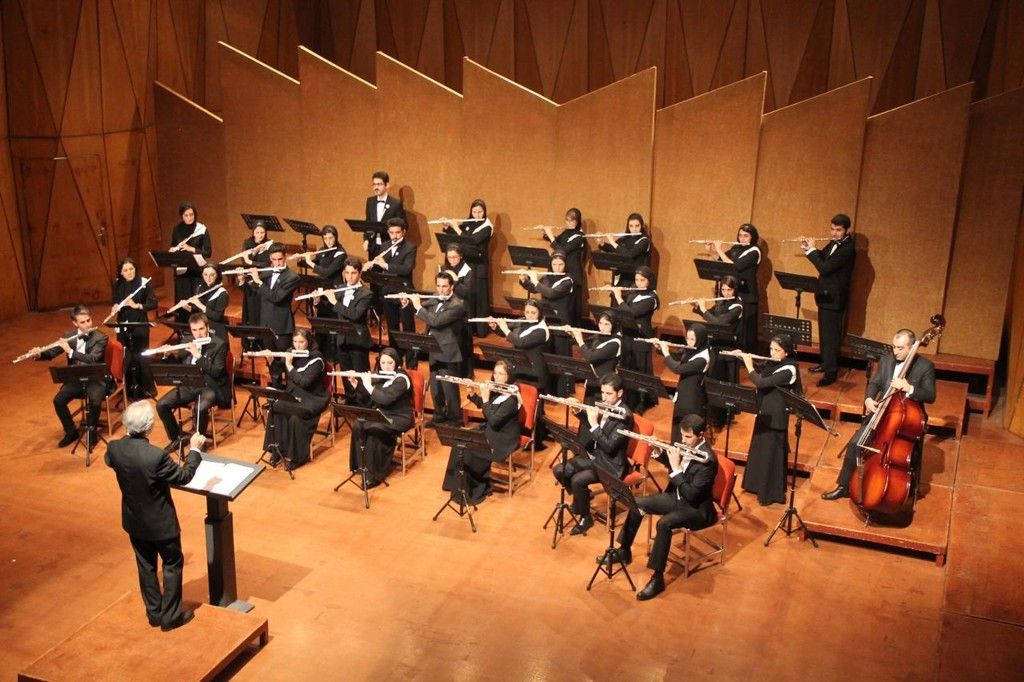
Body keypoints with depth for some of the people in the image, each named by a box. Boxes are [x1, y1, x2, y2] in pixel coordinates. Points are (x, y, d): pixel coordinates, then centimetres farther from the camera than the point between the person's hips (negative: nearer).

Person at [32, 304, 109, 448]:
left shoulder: (100, 338, -12)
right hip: (75, 379, 4)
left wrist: (70, 351, -34)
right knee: (58, 400, -18)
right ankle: (71, 432, 4)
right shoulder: (68, 336, 2)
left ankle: (91, 431, -3)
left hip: (95, 379, -4)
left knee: (95, 401, -31)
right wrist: (39, 354, -17)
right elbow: (52, 353, 5)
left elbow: (92, 359, -26)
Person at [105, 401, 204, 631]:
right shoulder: (157, 456, -34)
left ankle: (154, 613, 36)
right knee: (173, 565, 15)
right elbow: (183, 476, -17)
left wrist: (127, 437, 19)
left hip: (134, 521, 6)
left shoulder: (115, 448, -16)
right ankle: (170, 616, 25)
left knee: (146, 567, 22)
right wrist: (195, 450, -6)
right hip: (161, 523, -6)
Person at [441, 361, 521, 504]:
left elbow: (494, 420, -28)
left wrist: (485, 398, -27)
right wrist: (472, 393, -1)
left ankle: (477, 489, -3)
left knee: (472, 452, -22)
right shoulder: (494, 388, 1)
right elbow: (480, 404, 17)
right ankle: (459, 484, 4)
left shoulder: (511, 397, -23)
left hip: (504, 438, -8)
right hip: (488, 430, 8)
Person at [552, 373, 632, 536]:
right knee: (559, 470, -4)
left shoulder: (624, 416, -21)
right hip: (593, 454, 8)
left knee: (577, 480, -25)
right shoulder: (602, 406, 2)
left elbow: (609, 447, -27)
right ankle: (581, 496, 19)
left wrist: (594, 424, -28)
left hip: (611, 464, -8)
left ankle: (585, 518, -4)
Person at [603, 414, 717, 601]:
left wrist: (676, 469, -31)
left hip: (696, 507, -9)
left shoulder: (708, 460, -28)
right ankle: (624, 551, 21)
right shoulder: (685, 444, -4)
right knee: (638, 503, 5)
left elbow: (691, 495, -30)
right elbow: (669, 462, 14)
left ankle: (658, 578, -25)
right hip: (676, 497, 9)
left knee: (664, 523, -33)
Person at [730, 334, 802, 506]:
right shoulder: (772, 363, 3)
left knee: (771, 454, 0)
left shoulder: (788, 370, -22)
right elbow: (758, 376, 16)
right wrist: (744, 358, 2)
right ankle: (758, 484, 36)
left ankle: (772, 493, 12)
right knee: (759, 450, 20)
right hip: (764, 413, 9)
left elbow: (761, 383, -29)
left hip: (775, 417, -9)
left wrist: (749, 365, -17)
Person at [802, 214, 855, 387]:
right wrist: (809, 247, 2)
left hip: (834, 298, -9)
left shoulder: (847, 249, -22)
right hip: (825, 295, 9)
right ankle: (826, 363, 32)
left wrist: (811, 249, -16)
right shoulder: (834, 243, 6)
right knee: (824, 332, 19)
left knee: (831, 334, -6)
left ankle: (831, 372, -2)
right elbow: (822, 257, 19)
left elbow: (824, 268, -26)